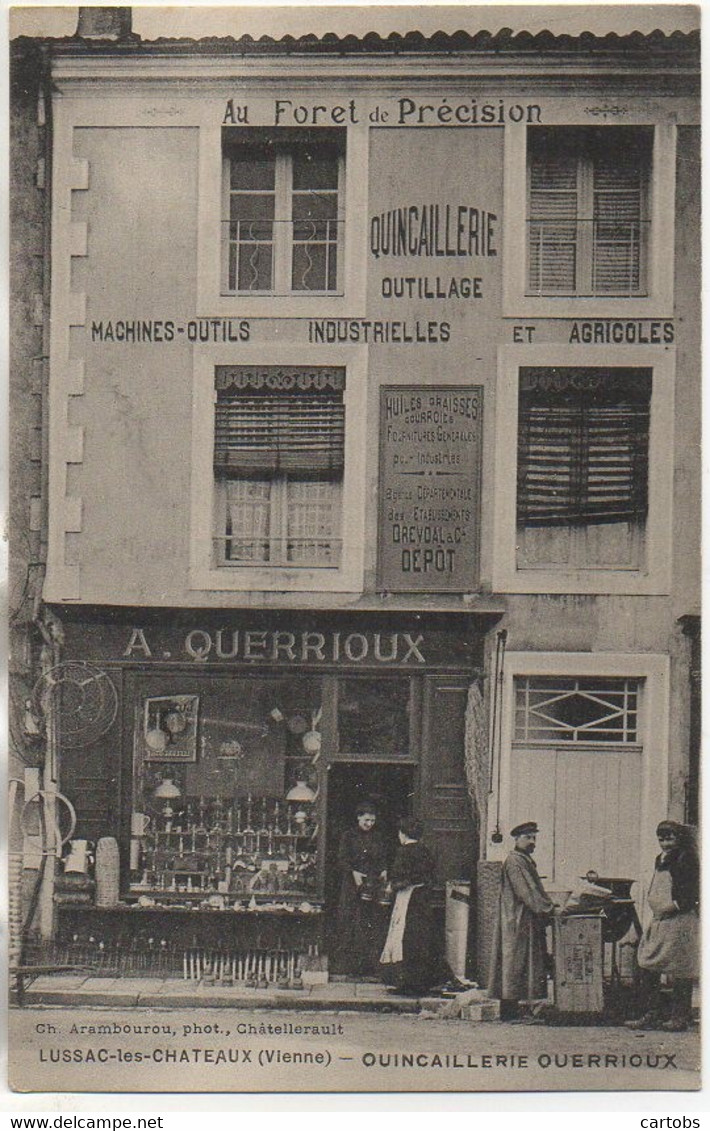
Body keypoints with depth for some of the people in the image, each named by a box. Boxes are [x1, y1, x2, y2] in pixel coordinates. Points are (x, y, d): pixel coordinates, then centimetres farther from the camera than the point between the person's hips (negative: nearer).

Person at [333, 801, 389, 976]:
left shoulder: (378, 838, 15)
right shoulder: (348, 836, 4)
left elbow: (383, 859, 15)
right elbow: (342, 859, -2)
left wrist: (383, 871, -5)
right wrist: (353, 872, -17)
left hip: (373, 885, 3)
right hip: (352, 886, -3)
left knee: (374, 925, -4)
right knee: (350, 925, -7)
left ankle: (370, 965, -2)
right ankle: (347, 964, -3)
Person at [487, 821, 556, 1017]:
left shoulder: (527, 861, 19)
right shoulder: (514, 862, -12)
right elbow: (526, 892, -19)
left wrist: (550, 907, 10)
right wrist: (548, 909, -20)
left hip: (528, 923, 10)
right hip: (517, 921, -10)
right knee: (515, 961, -9)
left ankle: (509, 1009, 9)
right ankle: (508, 1009, -8)